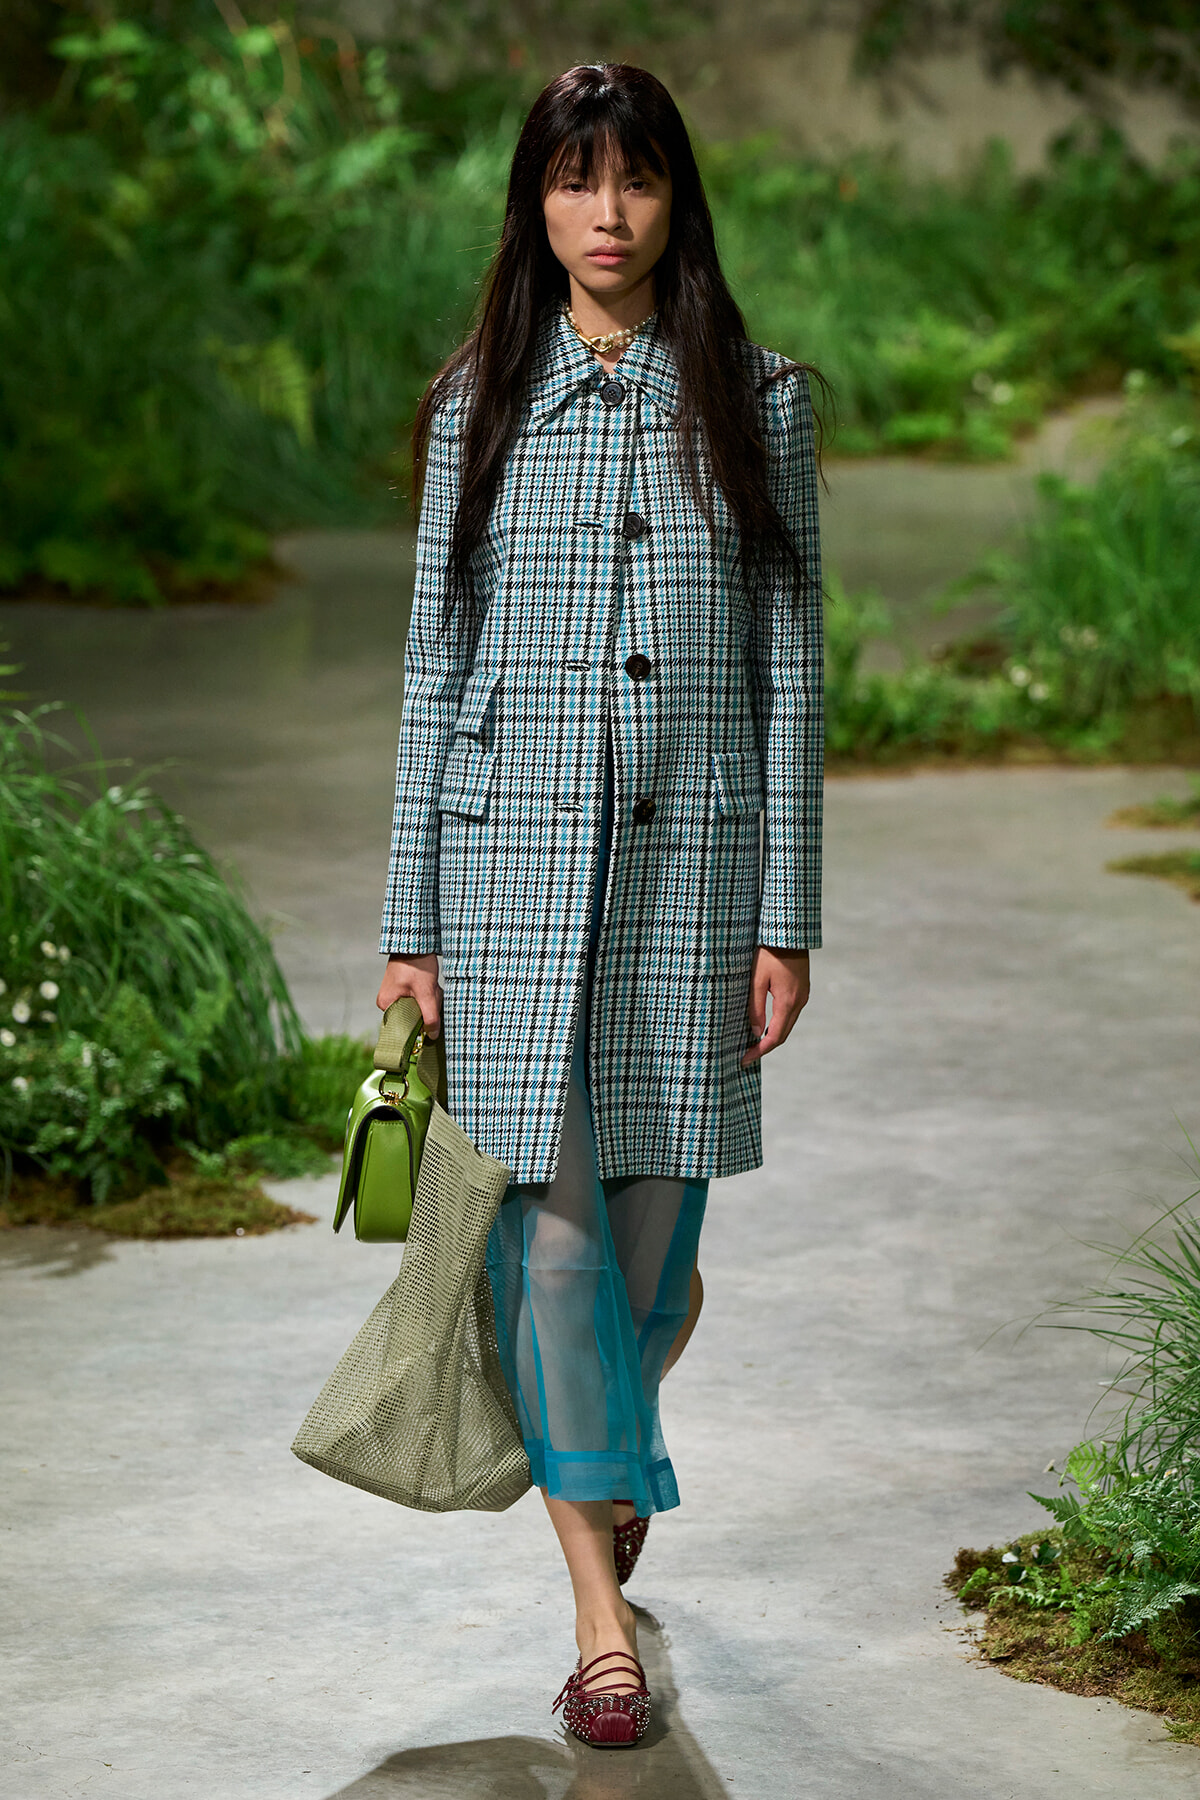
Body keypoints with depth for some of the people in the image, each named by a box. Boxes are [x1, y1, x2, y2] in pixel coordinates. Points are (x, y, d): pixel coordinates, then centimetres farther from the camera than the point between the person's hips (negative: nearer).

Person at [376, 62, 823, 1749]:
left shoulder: (759, 402, 5)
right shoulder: (480, 407, 6)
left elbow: (789, 667, 4)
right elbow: (436, 666, 6)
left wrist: (787, 915, 0)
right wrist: (410, 926, 3)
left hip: (689, 854, 0)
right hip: (513, 851, 0)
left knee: (656, 1218, 4)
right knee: (552, 1225, -6)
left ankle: (608, 1456, 36)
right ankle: (603, 1610, 0)